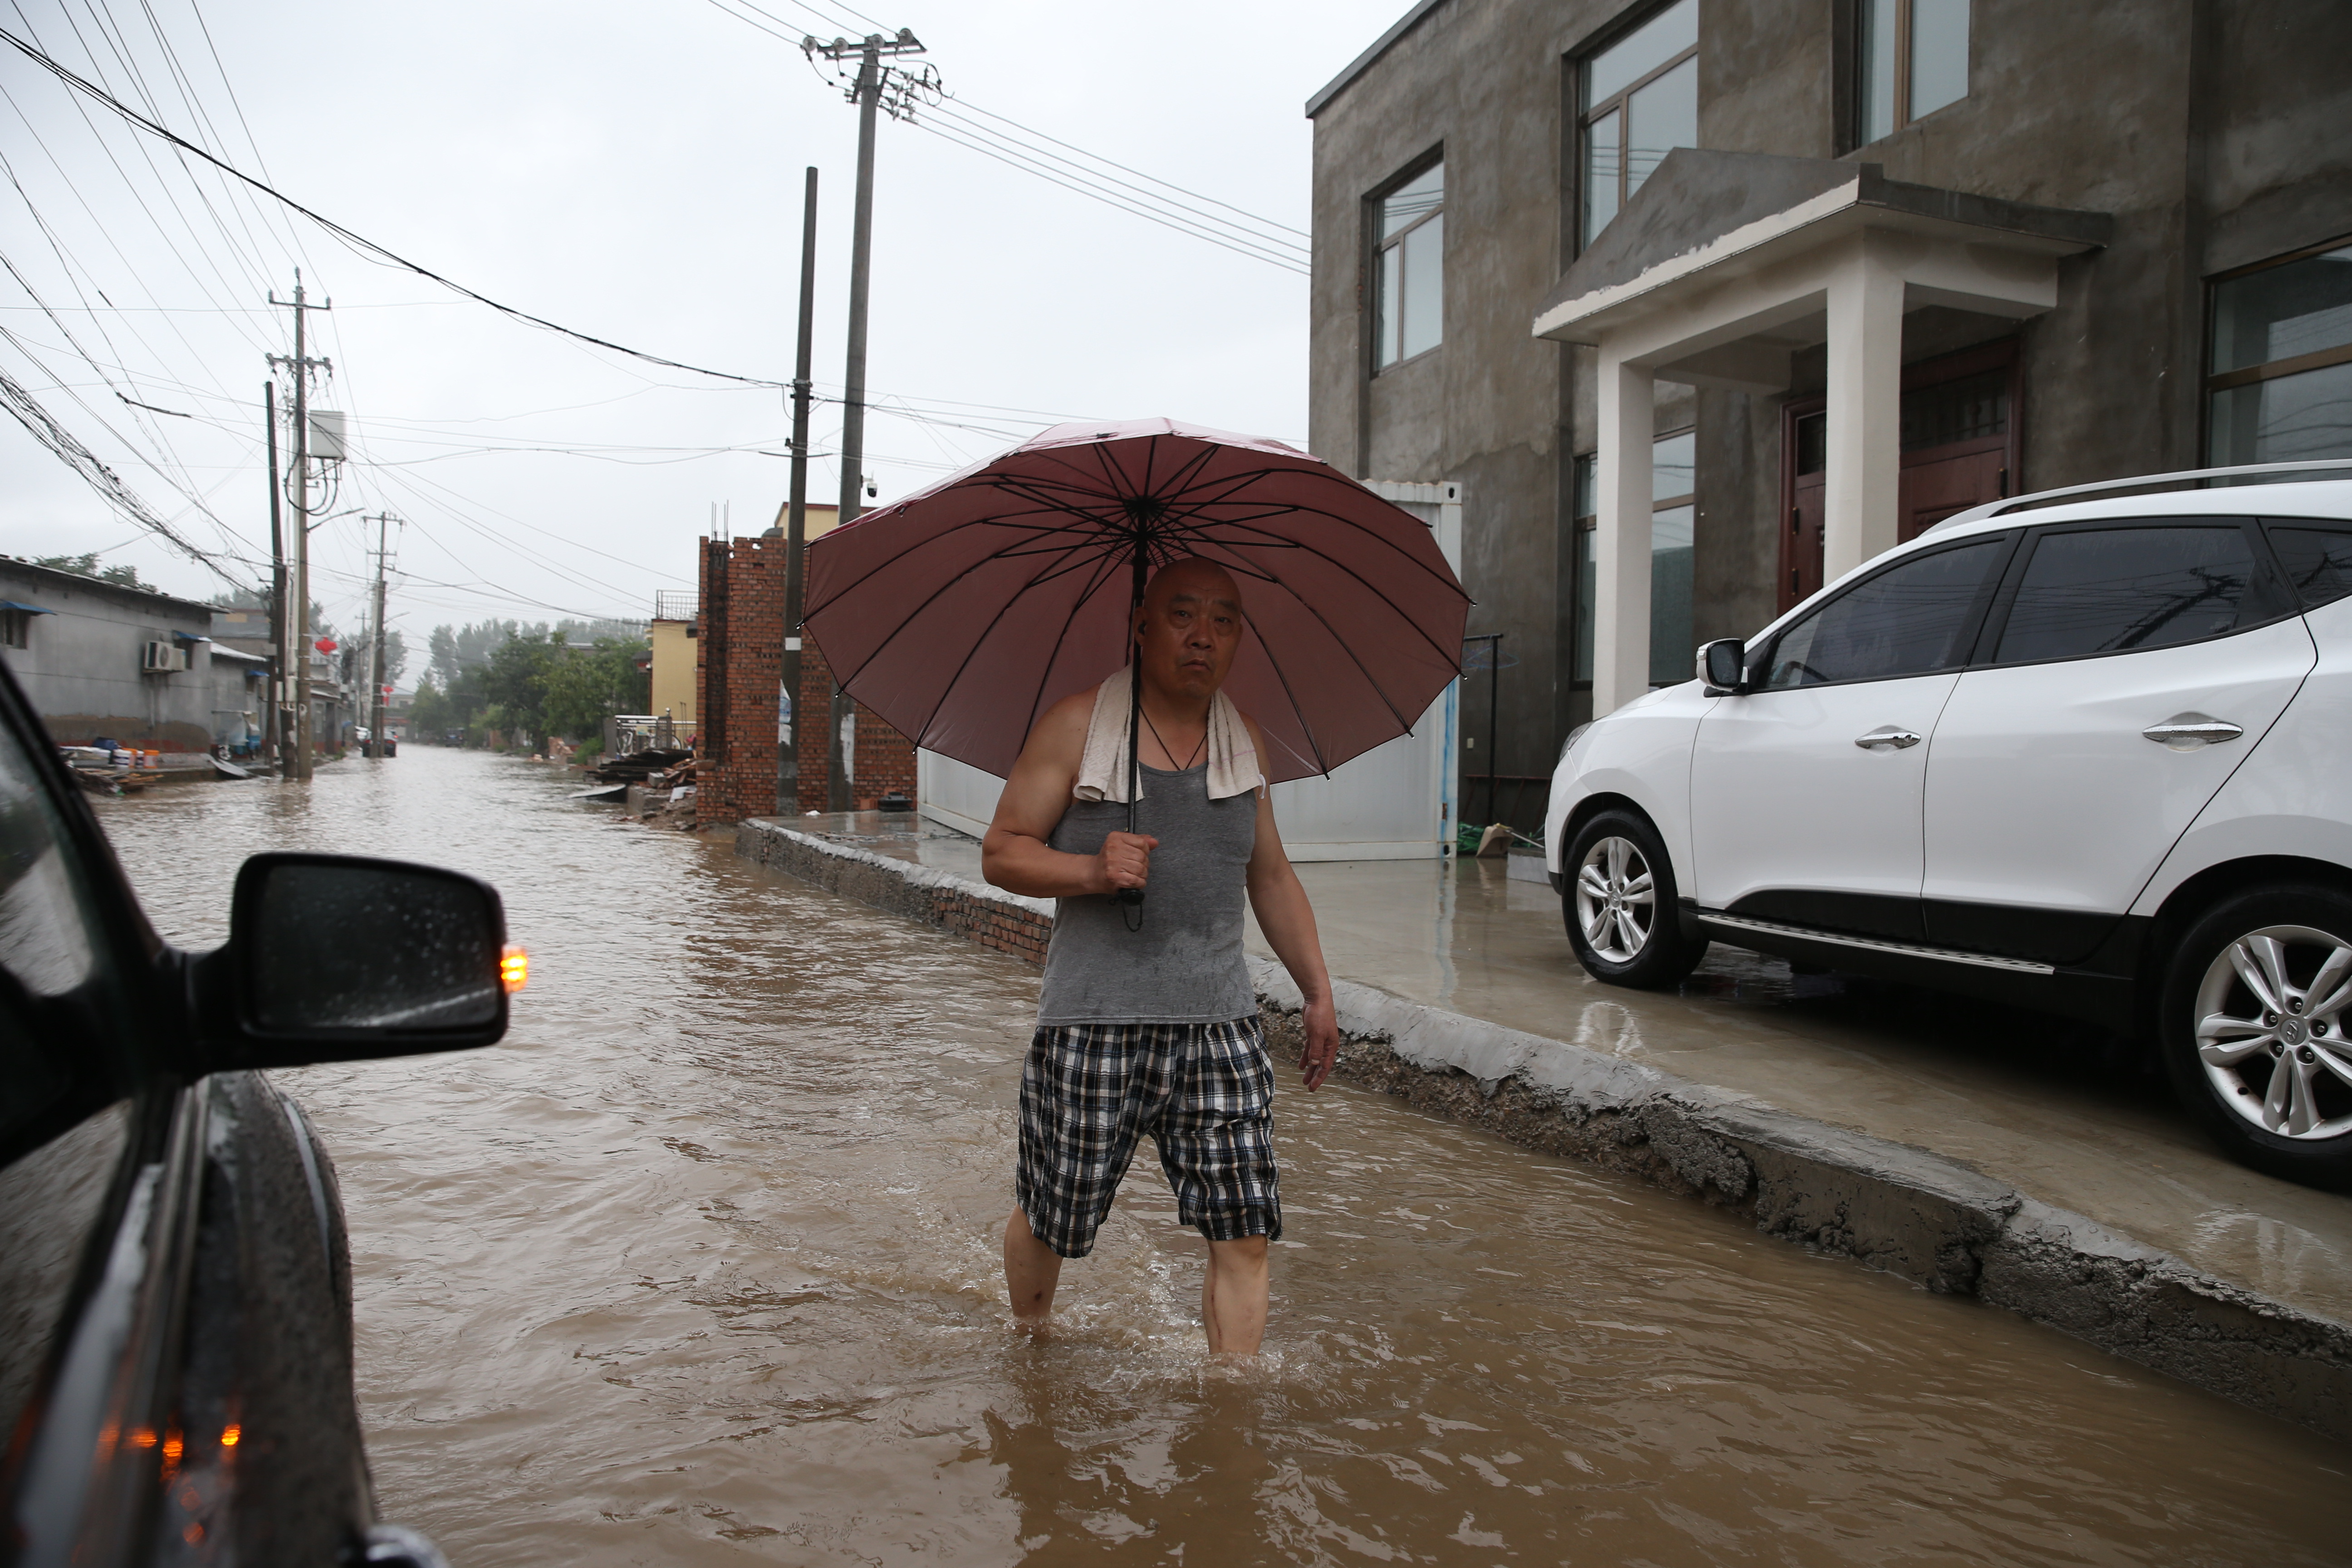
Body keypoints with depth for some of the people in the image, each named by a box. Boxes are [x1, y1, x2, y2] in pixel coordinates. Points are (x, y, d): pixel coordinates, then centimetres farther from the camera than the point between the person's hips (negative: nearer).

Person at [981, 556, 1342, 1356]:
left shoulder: (1245, 742, 12)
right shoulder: (1076, 727, -2)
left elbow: (1271, 877, 22)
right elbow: (1002, 851, -2)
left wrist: (1318, 992, 18)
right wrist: (1092, 870, -20)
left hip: (1218, 1026, 3)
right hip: (1091, 1025, -3)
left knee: (1245, 1230, -4)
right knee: (1048, 1221, 10)